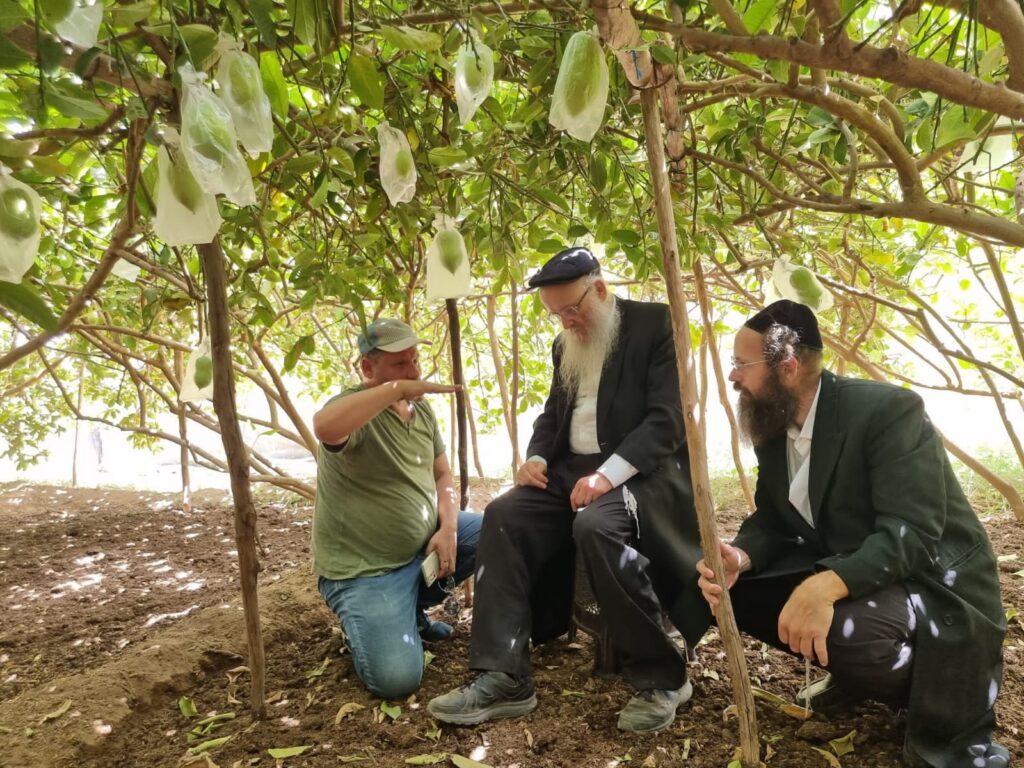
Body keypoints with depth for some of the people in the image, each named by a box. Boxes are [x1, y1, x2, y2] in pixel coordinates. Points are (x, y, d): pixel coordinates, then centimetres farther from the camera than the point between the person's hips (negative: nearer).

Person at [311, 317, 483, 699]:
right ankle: (364, 618, 13)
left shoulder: (422, 411, 5)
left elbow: (442, 475, 10)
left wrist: (448, 527, -7)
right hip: (364, 570, -8)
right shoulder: (355, 410, -19)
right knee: (396, 679, -21)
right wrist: (397, 388, -41)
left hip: (424, 542, 8)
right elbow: (324, 426, -44)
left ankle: (414, 608, 15)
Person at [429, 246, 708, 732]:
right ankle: (502, 677, -12)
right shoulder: (566, 345, 16)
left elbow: (667, 417, -16)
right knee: (503, 516, -16)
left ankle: (661, 677, -15)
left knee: (595, 526, -35)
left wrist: (609, 473, -27)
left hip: (639, 470, -6)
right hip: (572, 468, 7)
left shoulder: (656, 324, -6)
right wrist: (537, 457, -2)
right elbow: (553, 414, 21)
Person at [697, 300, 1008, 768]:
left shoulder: (888, 409, -24)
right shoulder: (771, 426, -1)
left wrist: (827, 585, -47)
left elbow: (913, 532, -31)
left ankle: (939, 707, -1)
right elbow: (770, 519, 2)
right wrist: (740, 556, -22)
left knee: (848, 631, -37)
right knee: (734, 587, -9)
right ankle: (850, 668, 12)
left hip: (930, 581, -7)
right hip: (835, 571, 7)